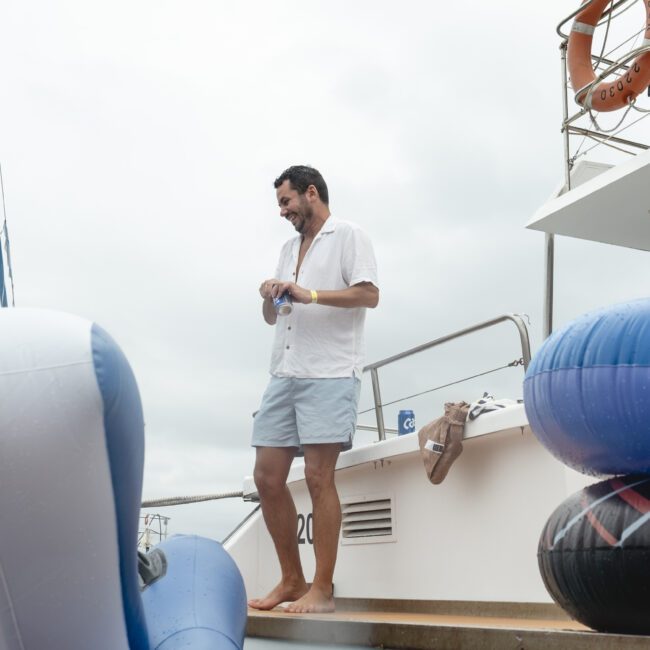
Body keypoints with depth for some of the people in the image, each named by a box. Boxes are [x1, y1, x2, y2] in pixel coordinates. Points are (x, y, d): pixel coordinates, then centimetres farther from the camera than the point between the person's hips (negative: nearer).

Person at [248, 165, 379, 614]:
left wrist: (311, 295, -17)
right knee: (267, 476, 3)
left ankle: (322, 590, 0)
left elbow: (370, 294, -9)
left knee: (319, 477, -9)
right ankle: (292, 580, 15)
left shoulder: (349, 236, 4)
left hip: (329, 374, -7)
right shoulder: (289, 248, 25)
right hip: (284, 374, 7)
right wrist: (269, 299, 4)